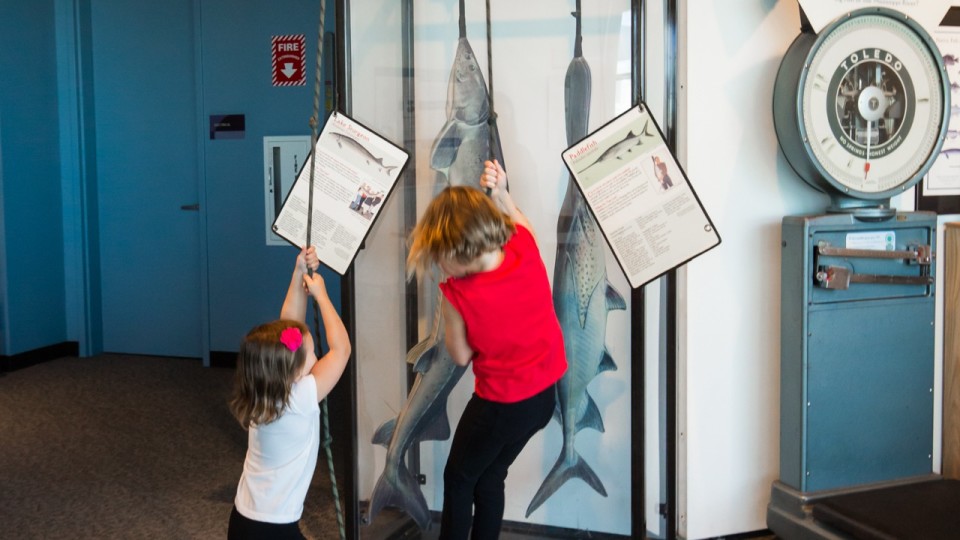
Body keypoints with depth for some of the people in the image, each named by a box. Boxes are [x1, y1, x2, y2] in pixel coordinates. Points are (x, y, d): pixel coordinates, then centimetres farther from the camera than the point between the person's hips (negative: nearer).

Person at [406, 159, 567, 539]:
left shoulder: (457, 294, -27)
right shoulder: (526, 246, -14)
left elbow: (461, 356, -11)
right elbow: (518, 221, 12)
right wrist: (500, 193, -3)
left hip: (501, 404, -6)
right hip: (545, 394, 7)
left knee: (458, 479, 18)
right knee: (490, 478, 23)